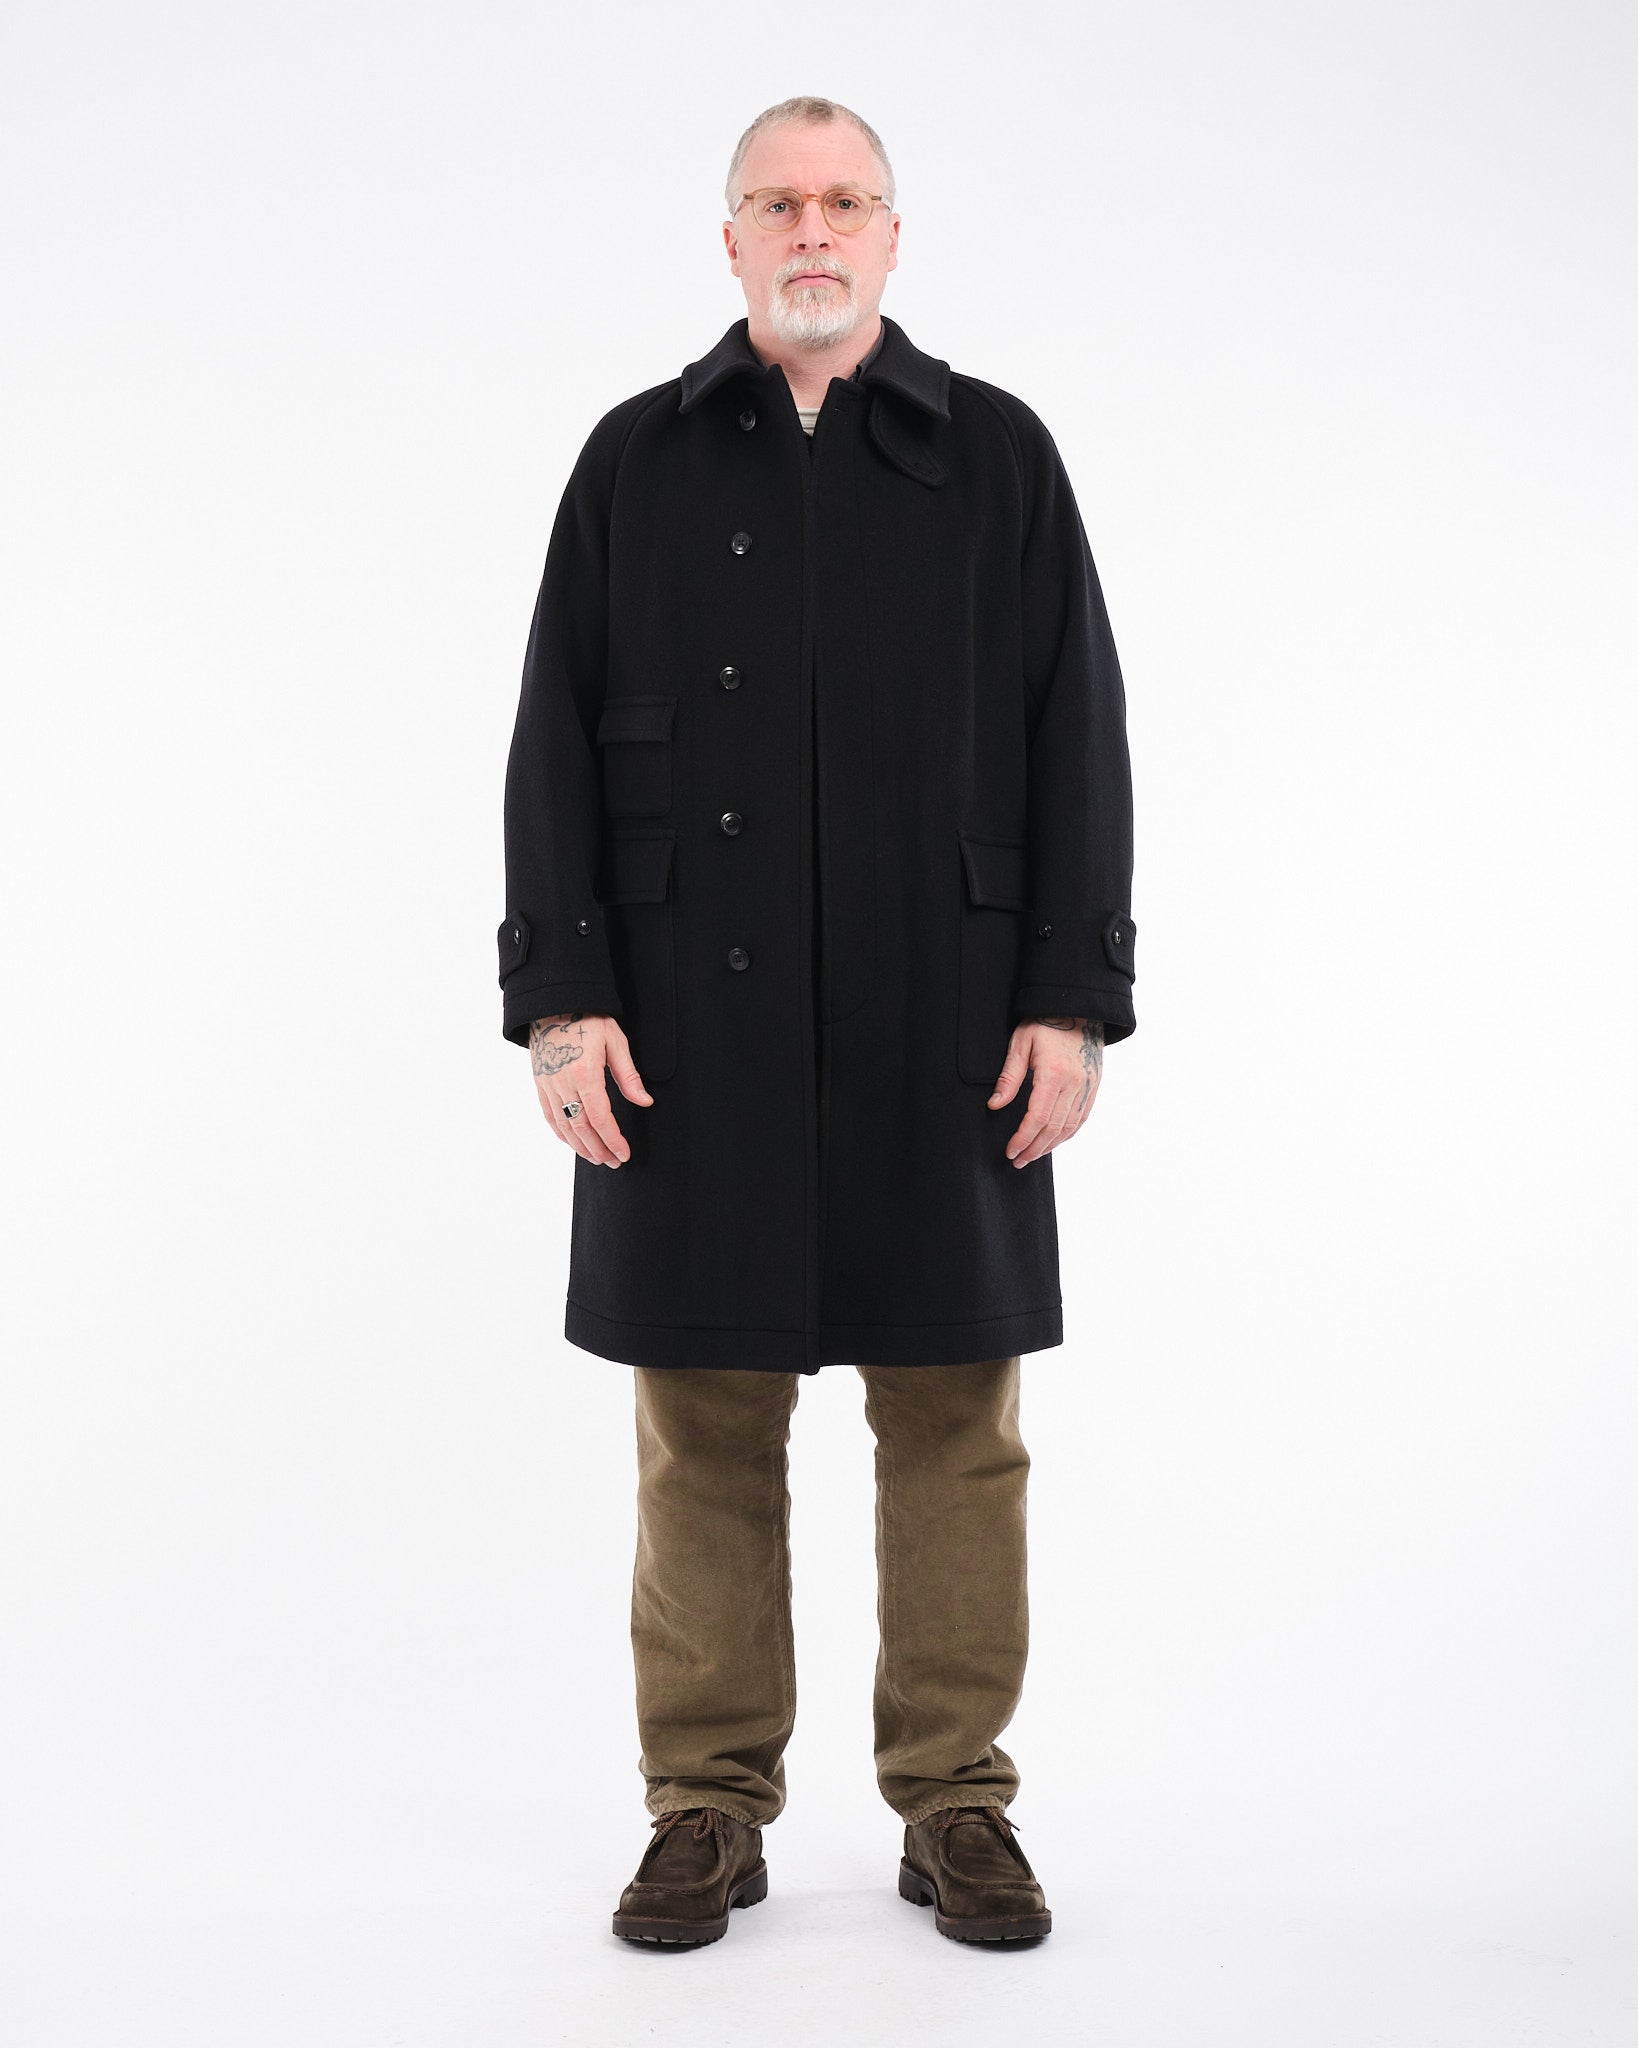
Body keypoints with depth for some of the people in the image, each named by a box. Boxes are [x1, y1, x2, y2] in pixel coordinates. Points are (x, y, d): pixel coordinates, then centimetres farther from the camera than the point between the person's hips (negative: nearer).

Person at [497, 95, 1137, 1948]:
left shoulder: (997, 455, 9)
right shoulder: (637, 460, 10)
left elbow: (1075, 741, 5)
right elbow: (557, 743, 6)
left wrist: (1073, 999, -3)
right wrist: (560, 997, -4)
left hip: (945, 1030, 0)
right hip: (694, 1030, 0)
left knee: (955, 1418, 5)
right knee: (704, 1426, 5)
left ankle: (957, 1798, 18)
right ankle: (708, 1805, 18)